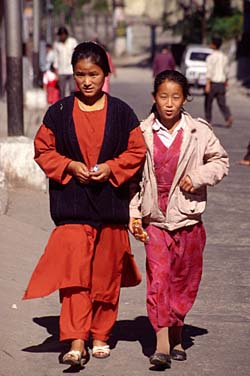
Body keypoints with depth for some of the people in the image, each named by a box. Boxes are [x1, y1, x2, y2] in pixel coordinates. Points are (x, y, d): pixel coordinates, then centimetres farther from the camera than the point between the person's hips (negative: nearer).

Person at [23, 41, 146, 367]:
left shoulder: (121, 113, 2)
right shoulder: (59, 112, 2)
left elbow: (137, 151, 4)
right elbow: (43, 150, 6)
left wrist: (111, 167, -11)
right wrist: (70, 166, -10)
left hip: (111, 203, 1)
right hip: (72, 203, -1)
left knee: (106, 273, 8)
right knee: (73, 271, -12)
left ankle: (100, 335, 22)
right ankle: (76, 342, -15)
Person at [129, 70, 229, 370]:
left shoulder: (198, 132, -1)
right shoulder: (142, 133, -1)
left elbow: (220, 161, 8)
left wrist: (198, 177, -9)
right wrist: (133, 213, 1)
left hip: (188, 218, 1)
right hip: (155, 219, -1)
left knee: (183, 280, 10)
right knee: (158, 276, -12)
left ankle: (176, 336, 27)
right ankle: (162, 343, -16)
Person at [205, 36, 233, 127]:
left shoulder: (211, 57, -11)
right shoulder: (224, 57, 10)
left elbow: (209, 72, -17)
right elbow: (226, 71, 15)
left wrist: (207, 85, -19)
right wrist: (225, 84, 24)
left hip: (212, 82, -5)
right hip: (221, 83, 5)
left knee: (208, 102, 11)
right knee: (222, 103, 2)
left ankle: (208, 120, 17)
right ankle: (229, 117, -19)